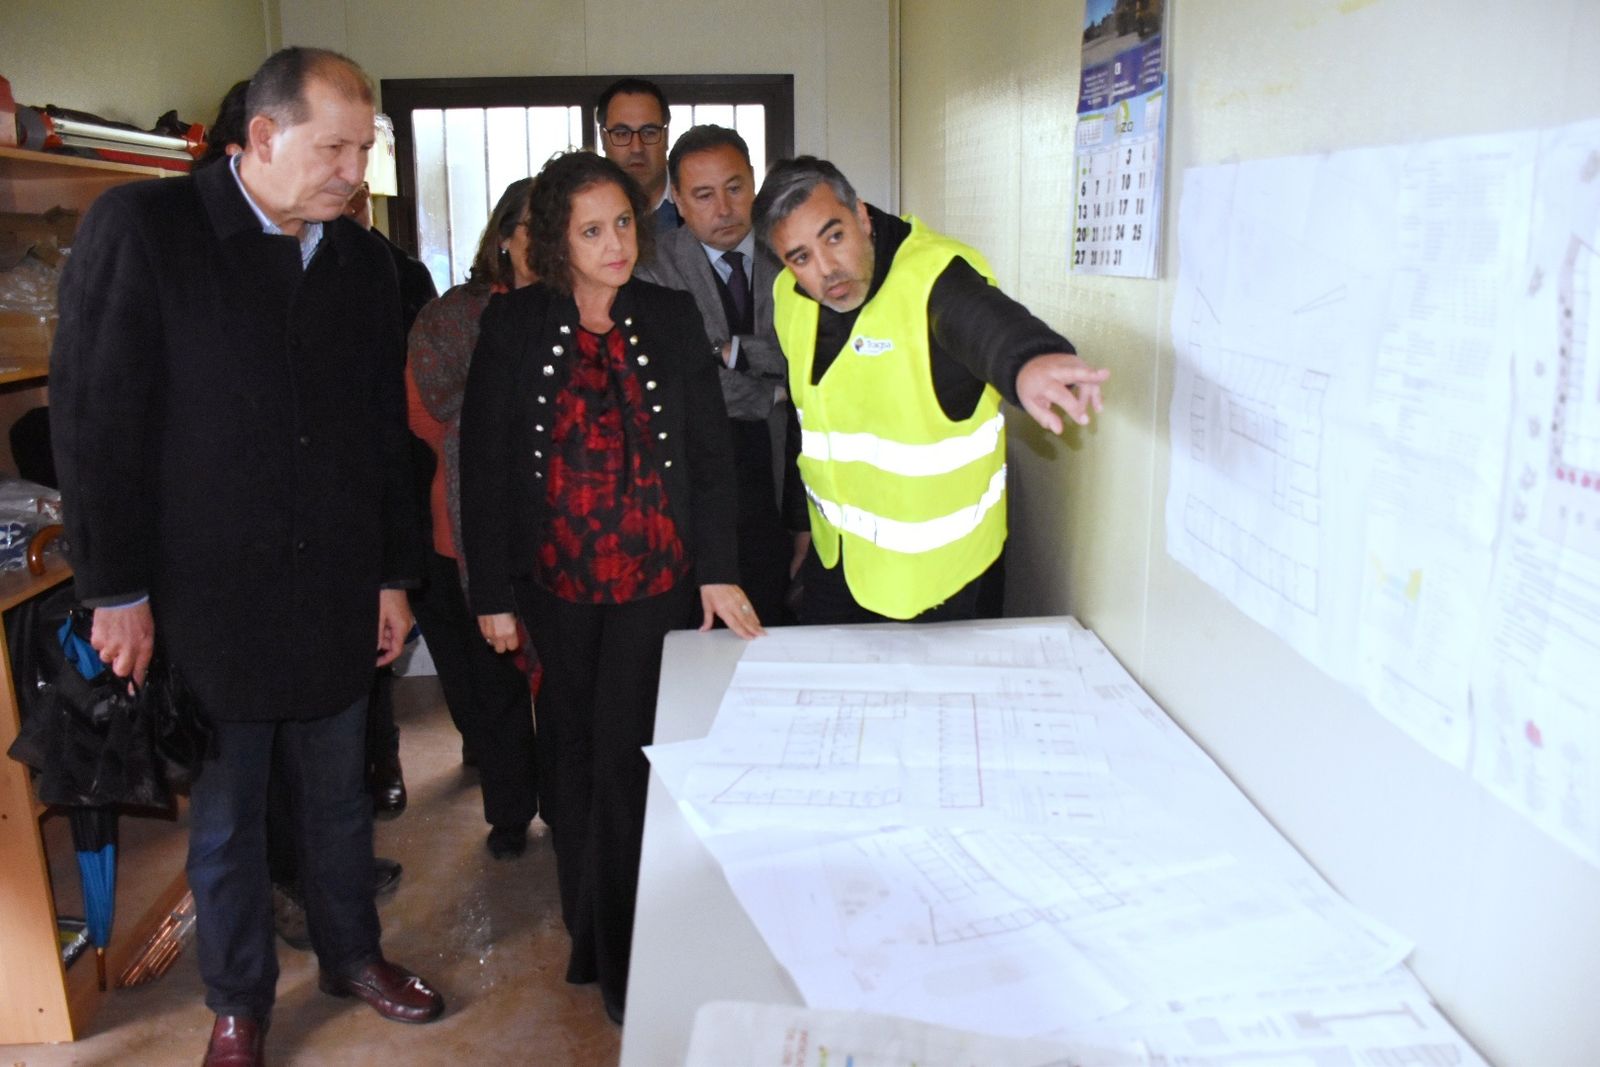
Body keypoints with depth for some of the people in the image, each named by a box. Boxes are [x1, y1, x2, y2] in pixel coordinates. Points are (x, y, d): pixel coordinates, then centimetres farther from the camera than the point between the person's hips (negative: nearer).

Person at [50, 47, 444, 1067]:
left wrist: (395, 574, 10)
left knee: (340, 792, 17)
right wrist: (117, 591, -9)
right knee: (225, 809, 12)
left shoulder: (365, 260, 4)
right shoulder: (141, 227, -9)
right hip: (207, 593, -3)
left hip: (335, 592, 4)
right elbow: (95, 419, -9)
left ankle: (353, 953, 38)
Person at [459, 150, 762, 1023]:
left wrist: (718, 571, -4)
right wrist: (492, 592, -2)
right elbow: (483, 465, -1)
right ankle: (585, 924, 31)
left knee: (623, 755, -3)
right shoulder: (513, 324, -2)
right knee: (571, 745, 11)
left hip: (654, 578, 0)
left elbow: (710, 451, 2)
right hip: (555, 580, 1)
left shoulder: (670, 318, 2)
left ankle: (625, 960, 12)